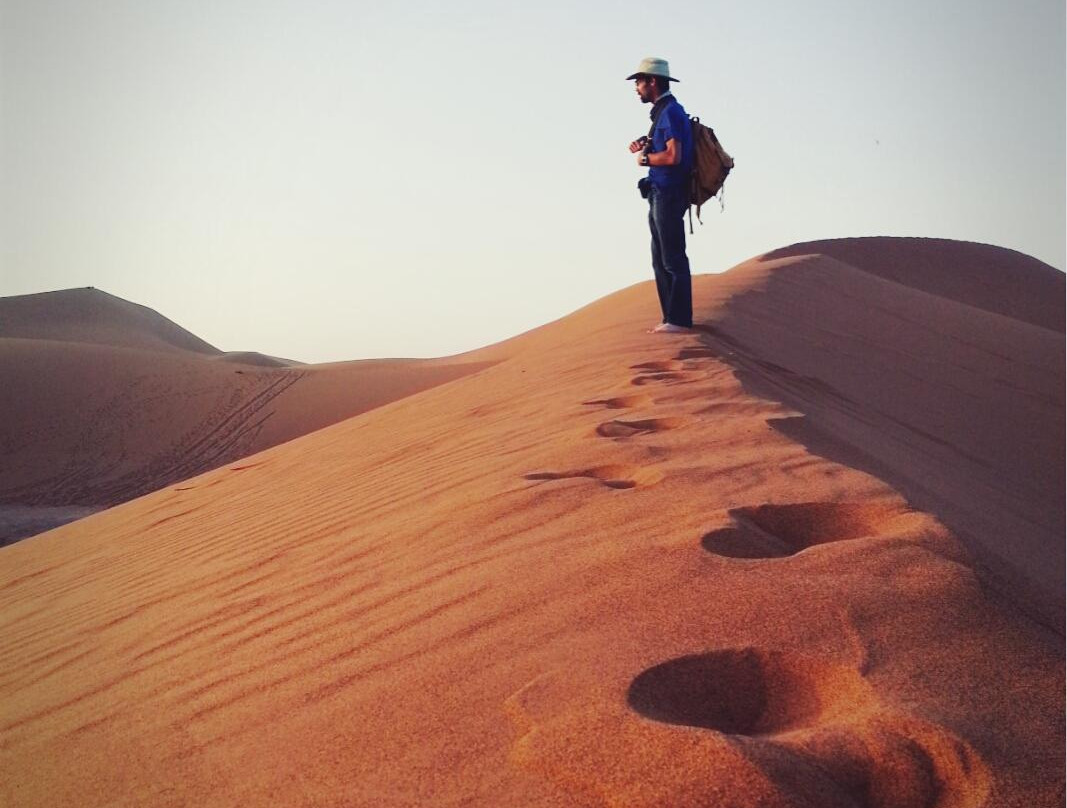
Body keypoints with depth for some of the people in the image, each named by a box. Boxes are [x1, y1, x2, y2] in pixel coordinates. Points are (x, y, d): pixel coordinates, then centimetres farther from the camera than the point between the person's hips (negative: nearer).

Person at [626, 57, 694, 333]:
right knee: (661, 261, 13)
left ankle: (679, 320, -5)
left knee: (673, 259, -8)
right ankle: (671, 318, 17)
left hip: (669, 194, -11)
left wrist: (644, 158, -9)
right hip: (660, 195, 11)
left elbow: (673, 156, -23)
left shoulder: (671, 112, -14)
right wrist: (645, 147, 7)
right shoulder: (663, 111, 18)